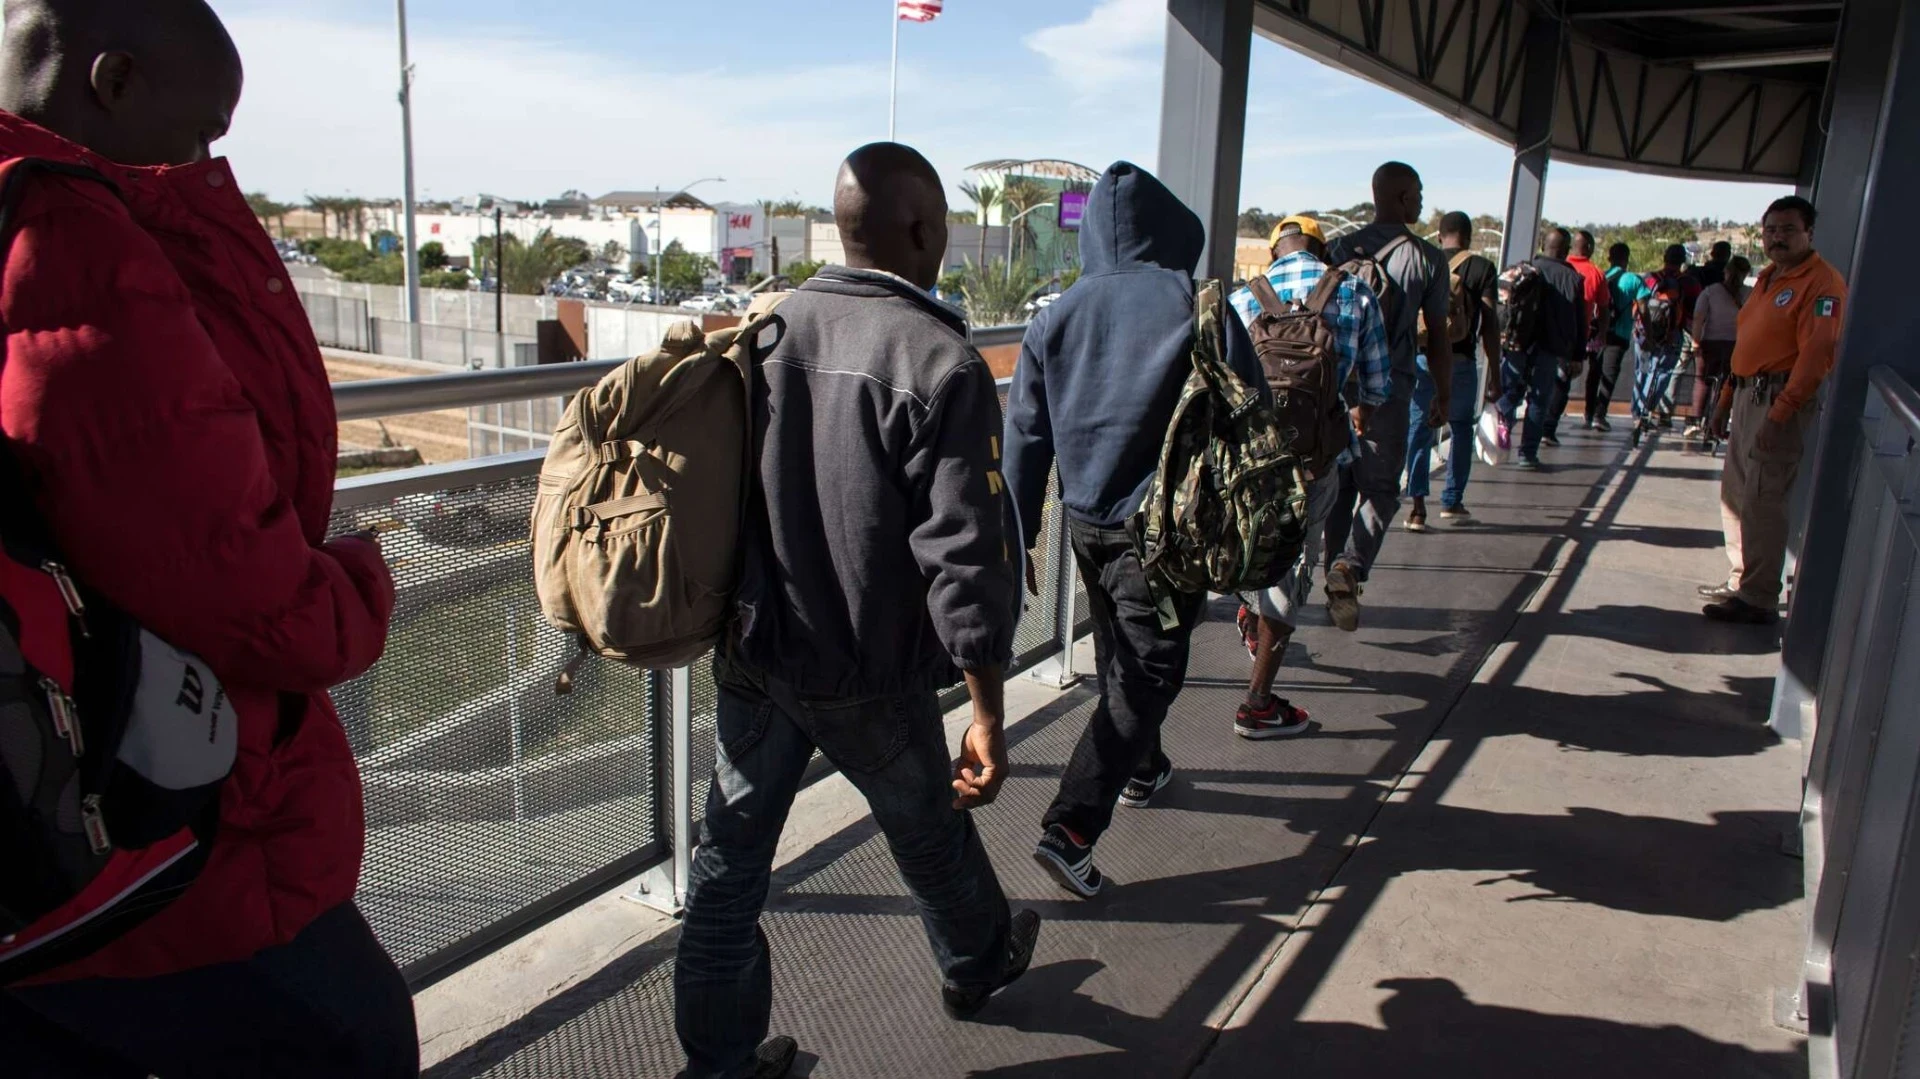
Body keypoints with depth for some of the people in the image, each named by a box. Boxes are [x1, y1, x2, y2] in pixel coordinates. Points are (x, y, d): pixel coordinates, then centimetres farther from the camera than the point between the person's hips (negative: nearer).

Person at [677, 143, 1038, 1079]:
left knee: (731, 858, 14)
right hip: (871, 683, -3)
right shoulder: (942, 365, -18)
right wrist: (987, 710, -14)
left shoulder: (765, 329, -2)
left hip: (752, 659, 4)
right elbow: (962, 555, -20)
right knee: (931, 834, 23)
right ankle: (976, 964, 49)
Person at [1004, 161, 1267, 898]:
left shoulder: (1056, 319, 3)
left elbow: (1025, 437, 5)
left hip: (1087, 522, 5)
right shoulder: (1200, 311, -9)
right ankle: (1071, 828, -8)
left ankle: (1141, 770, 45)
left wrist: (1018, 537, 12)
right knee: (1148, 676, -1)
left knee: (1118, 660, 24)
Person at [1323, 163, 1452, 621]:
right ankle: (1350, 566, -18)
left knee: (1338, 485, 14)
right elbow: (1437, 335, -1)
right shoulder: (1427, 258, -4)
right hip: (1390, 390, -3)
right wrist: (1444, 394, 10)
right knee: (1380, 488, 4)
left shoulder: (1343, 248, 3)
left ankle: (1337, 576, 18)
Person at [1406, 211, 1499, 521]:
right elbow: (1489, 323, -4)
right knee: (1461, 429, 16)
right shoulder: (1483, 268, 0)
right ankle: (1452, 501, 21)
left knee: (1419, 428, 5)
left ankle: (1418, 505, -3)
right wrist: (1494, 375, 0)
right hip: (1460, 360, -1)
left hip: (1422, 357, 1)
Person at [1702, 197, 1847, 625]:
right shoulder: (1768, 278, 17)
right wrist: (1728, 395, 20)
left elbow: (1815, 353, -21)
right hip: (1748, 394, 10)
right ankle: (1741, 581, 25)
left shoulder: (1821, 282, -12)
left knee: (1762, 502, -9)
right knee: (1735, 492, 15)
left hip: (1781, 399, -10)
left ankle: (1760, 600, -4)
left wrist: (1780, 412, -25)